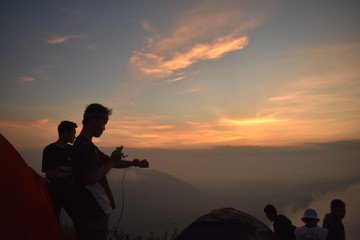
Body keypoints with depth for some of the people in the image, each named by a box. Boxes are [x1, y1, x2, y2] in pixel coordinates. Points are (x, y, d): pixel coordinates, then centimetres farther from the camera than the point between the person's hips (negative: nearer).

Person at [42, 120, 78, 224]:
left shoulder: (72, 149, 6)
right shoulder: (50, 150, -9)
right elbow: (49, 174, -15)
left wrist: (62, 168, -16)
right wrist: (69, 174, -10)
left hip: (69, 190, 4)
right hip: (53, 192, -4)